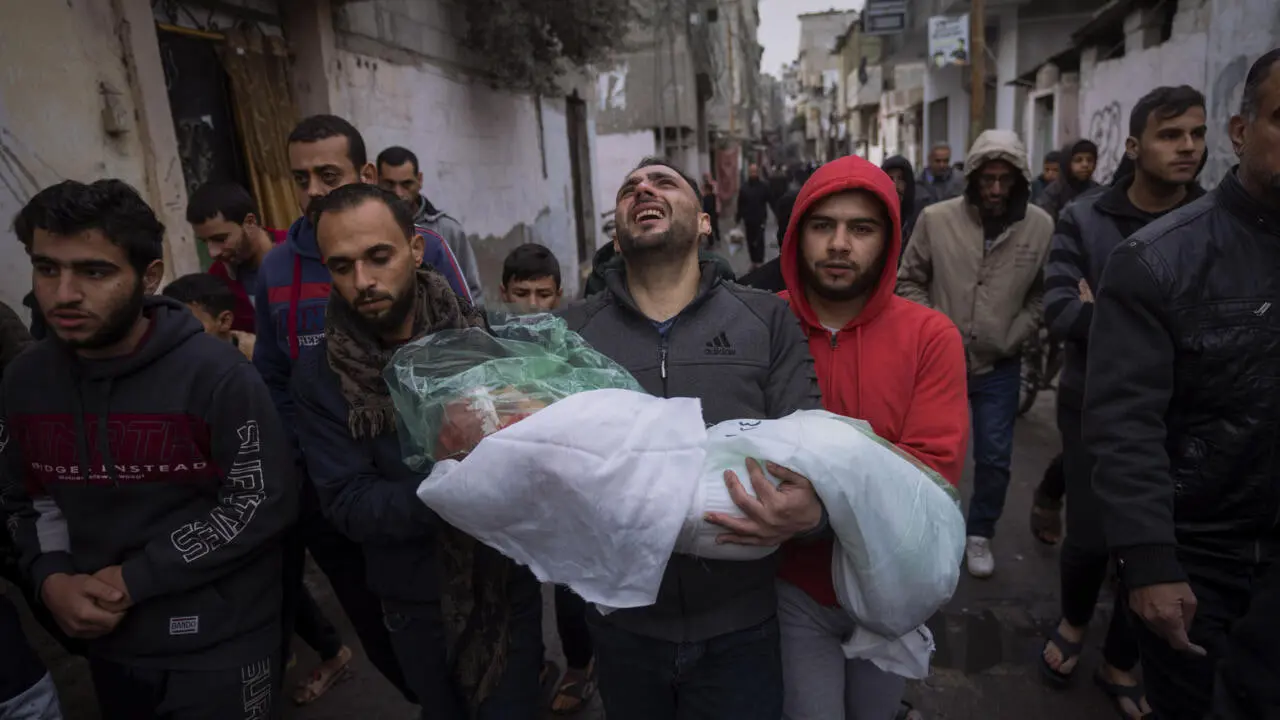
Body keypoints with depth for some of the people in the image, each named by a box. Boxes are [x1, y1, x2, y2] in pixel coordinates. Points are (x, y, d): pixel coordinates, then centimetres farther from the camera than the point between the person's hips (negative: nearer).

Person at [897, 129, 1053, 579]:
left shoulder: (1040, 227, -7)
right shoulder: (936, 218, -10)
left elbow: (1043, 295, 2)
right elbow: (909, 281, -1)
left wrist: (1011, 338, -6)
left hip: (1000, 366, 1)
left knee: (994, 458, 10)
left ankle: (979, 534, 32)